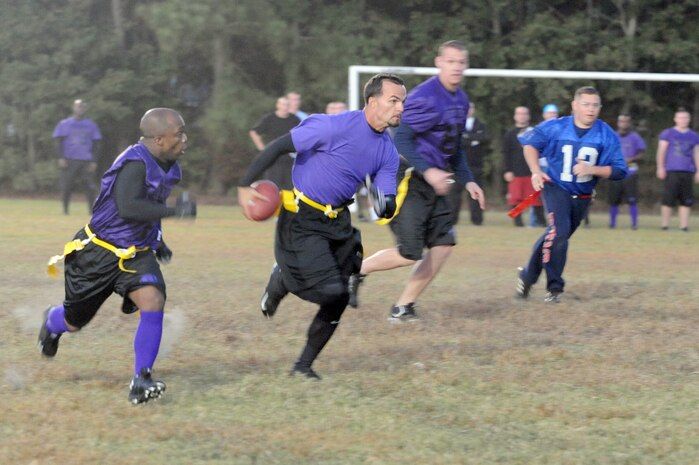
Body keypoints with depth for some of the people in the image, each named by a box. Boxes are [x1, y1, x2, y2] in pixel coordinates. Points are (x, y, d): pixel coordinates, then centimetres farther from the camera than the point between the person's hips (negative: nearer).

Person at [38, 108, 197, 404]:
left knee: (153, 301, -22)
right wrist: (174, 210, -41)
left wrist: (156, 241, 21)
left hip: (136, 253, 6)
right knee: (74, 322, 12)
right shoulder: (135, 163, -26)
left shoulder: (167, 166, 2)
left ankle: (141, 381, -17)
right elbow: (128, 207, -39)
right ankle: (52, 322, 51)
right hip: (99, 252, -6)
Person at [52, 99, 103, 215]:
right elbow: (59, 141, 4)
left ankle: (91, 210, -1)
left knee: (90, 186, -7)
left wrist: (94, 161, 1)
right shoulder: (64, 124, 9)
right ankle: (65, 209, 4)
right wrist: (61, 158, -8)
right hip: (69, 160, -1)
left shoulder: (91, 125, 12)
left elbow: (96, 144, 11)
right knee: (66, 187, -4)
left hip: (87, 161, 1)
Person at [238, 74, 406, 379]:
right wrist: (245, 186, -17)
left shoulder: (387, 150, 2)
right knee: (330, 290, -17)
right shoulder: (337, 127, -20)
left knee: (338, 301, 4)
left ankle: (304, 365, 20)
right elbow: (278, 147, -15)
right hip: (301, 220, -7)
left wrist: (384, 205, -23)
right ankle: (280, 280, 14)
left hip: (337, 222, 7)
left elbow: (387, 206, 3)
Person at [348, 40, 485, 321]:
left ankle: (403, 307, 7)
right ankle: (356, 270, 11)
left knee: (443, 245, 0)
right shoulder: (425, 97, -17)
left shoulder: (461, 100, 12)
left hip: (433, 183, 9)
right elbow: (401, 139, -23)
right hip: (409, 182, -9)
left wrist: (467, 181, 17)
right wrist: (428, 171, -32)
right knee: (410, 253, -12)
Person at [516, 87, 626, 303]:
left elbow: (619, 170, -10)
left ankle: (528, 276, 33)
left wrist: (591, 170, -25)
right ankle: (554, 287, -13)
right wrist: (536, 172, -6)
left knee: (556, 237, 12)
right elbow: (529, 142, 7)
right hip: (556, 188, -3)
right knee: (559, 232, -24)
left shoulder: (607, 135, -10)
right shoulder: (555, 128, -10)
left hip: (582, 197, 3)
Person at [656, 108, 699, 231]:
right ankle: (664, 225, -1)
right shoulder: (667, 134, 5)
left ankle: (684, 226, 3)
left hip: (687, 172, 3)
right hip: (671, 171, -3)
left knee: (686, 200, 0)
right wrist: (660, 168, -8)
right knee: (668, 199, -6)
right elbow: (661, 151, 2)